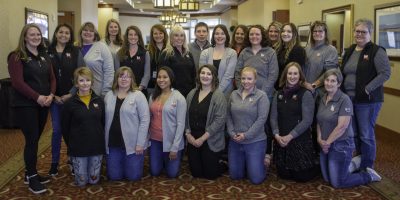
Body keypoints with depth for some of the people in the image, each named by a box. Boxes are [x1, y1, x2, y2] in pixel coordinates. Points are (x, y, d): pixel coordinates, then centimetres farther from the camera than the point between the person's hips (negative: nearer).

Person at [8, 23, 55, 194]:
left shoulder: (44, 56, 13)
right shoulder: (16, 56, -8)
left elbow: (52, 77, 10)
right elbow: (17, 82, -16)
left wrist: (51, 95, -8)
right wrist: (37, 97, -20)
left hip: (43, 104, 6)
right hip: (25, 105, -6)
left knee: (35, 139, 11)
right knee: (32, 140, -4)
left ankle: (30, 173, 25)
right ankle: (32, 177, 9)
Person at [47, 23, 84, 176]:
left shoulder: (76, 52, 0)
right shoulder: (47, 52, 1)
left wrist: (71, 94, -10)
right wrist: (52, 95, -8)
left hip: (72, 97, 0)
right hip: (55, 98, 1)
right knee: (57, 130, 6)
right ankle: (54, 162, 20)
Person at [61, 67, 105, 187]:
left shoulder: (99, 101, 1)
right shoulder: (70, 103, -6)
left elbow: (103, 123, 8)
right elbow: (65, 128, 0)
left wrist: (101, 140, 4)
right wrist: (70, 145, 1)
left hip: (97, 146, 2)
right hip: (78, 148, -2)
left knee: (94, 180, 8)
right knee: (81, 181, 6)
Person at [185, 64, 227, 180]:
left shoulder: (218, 95, -11)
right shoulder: (192, 94, 7)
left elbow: (219, 120, -17)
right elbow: (186, 116, 8)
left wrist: (203, 138, -17)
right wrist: (188, 134, -4)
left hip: (211, 142, -5)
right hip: (193, 140, 5)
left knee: (210, 174, 5)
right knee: (196, 173, 10)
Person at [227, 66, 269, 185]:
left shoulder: (261, 96, -8)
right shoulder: (234, 94, 6)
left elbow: (261, 119, -14)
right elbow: (228, 116, 8)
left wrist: (246, 135, -16)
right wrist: (232, 133, -6)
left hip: (255, 141, -4)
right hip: (235, 141, 5)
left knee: (256, 179, 0)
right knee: (235, 175, 13)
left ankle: (264, 161, 30)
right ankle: (247, 163, 42)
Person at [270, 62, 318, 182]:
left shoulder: (306, 94, -7)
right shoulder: (279, 94, 8)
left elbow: (307, 120, -13)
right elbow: (273, 117, 4)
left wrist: (290, 136, -18)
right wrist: (276, 134, -12)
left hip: (300, 140, -4)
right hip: (281, 141, 5)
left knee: (301, 176, 4)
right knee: (283, 175, 12)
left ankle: (314, 167, 34)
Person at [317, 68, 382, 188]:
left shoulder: (344, 100, -16)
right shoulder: (323, 99, 7)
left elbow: (342, 126, -21)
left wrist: (327, 142, -14)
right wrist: (320, 139, -6)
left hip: (341, 146, -7)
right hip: (325, 146, 8)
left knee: (337, 183, 0)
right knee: (327, 179, 16)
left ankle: (368, 176, 20)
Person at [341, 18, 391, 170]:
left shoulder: (377, 51, -9)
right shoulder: (350, 51, 13)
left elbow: (385, 73, -16)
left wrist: (367, 89, -20)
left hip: (367, 101, -7)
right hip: (349, 99, 7)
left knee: (366, 135, 2)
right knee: (353, 133, 15)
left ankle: (367, 170, 16)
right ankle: (359, 162, 32)